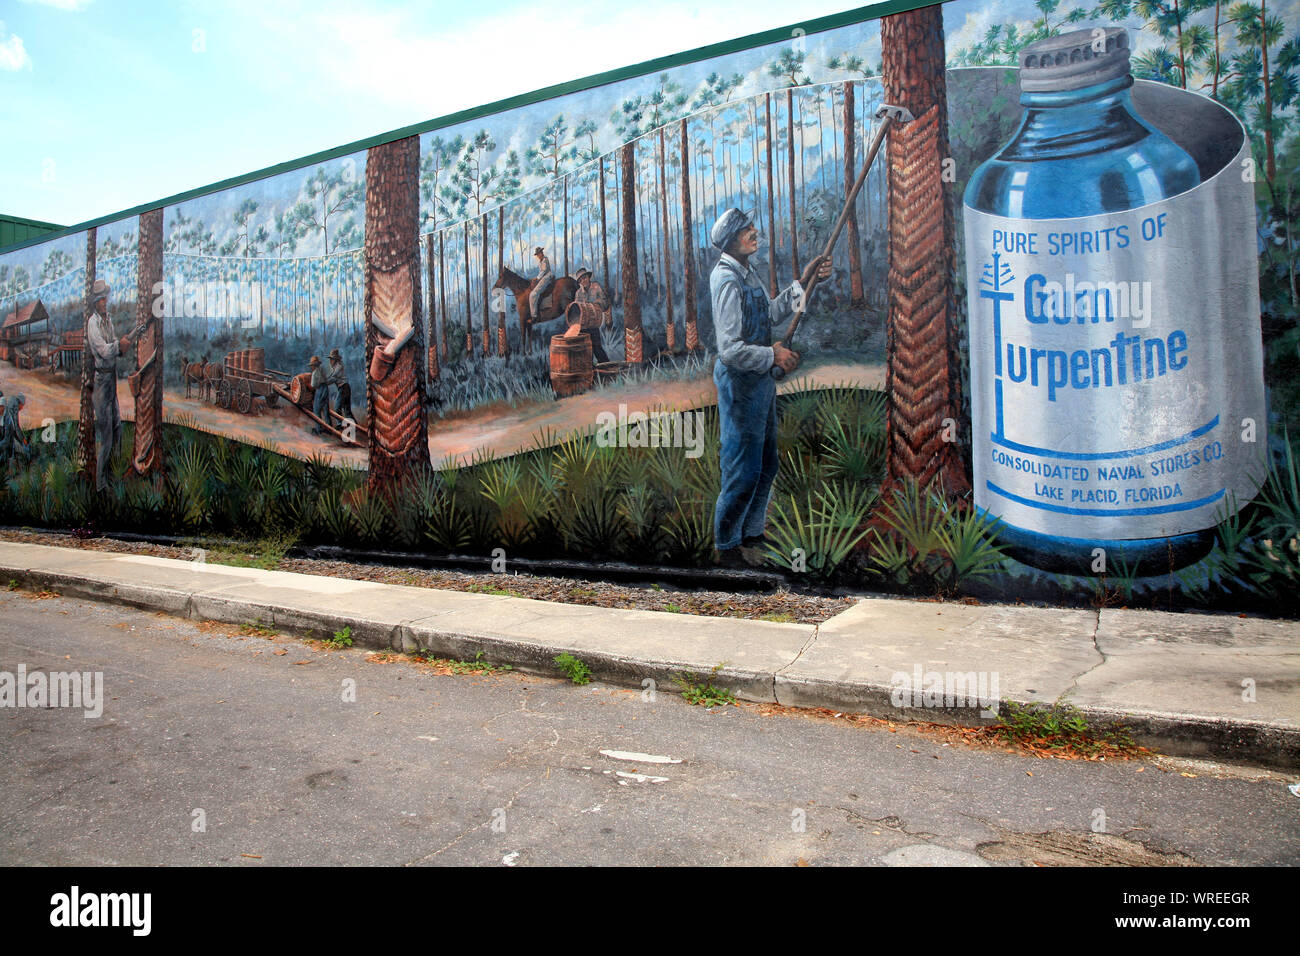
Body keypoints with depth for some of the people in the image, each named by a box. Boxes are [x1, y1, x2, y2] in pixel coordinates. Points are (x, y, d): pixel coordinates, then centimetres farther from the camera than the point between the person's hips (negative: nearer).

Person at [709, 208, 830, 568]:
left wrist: (804, 281, 17)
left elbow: (772, 312, 23)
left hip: (759, 379, 10)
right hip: (739, 381, -10)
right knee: (743, 470, -1)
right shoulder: (727, 280, -20)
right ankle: (727, 546, 14)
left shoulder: (748, 273, 11)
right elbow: (731, 349, -25)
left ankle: (752, 533, 33)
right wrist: (773, 355, -16)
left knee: (765, 465, 18)